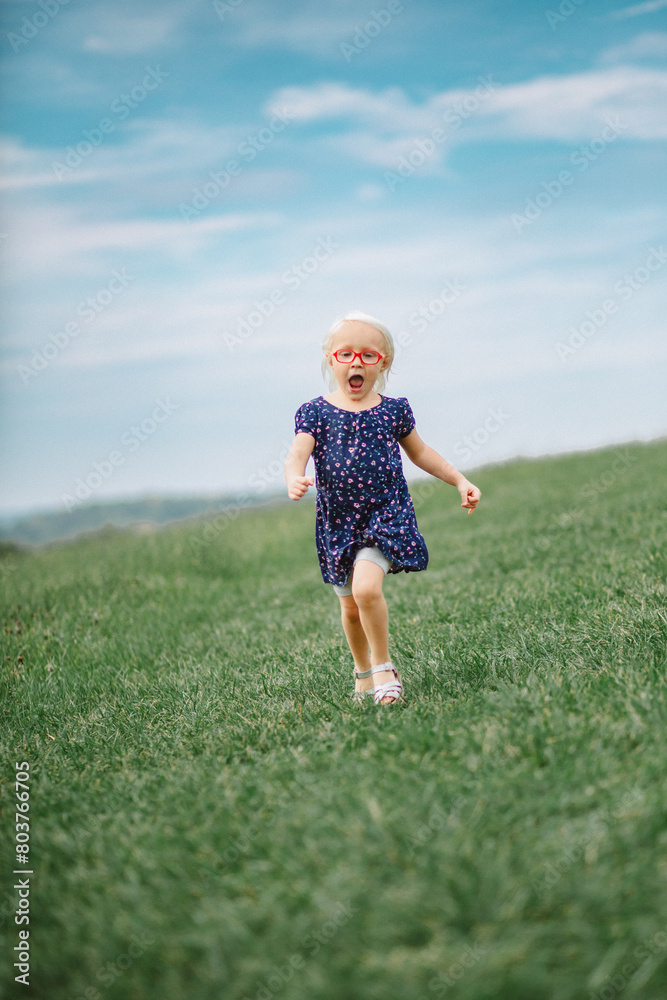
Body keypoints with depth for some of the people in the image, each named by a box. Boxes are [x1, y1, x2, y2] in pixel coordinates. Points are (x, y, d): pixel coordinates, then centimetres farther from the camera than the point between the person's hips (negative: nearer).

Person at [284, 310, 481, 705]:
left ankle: (383, 666, -4)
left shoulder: (393, 410, 2)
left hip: (387, 515, -2)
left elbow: (420, 452, 16)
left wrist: (461, 481, 12)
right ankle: (363, 673, 38)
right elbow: (297, 455, -15)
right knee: (350, 607, 13)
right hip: (338, 521, 2)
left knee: (366, 587, -24)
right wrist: (295, 480, -38)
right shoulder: (315, 413, -2)